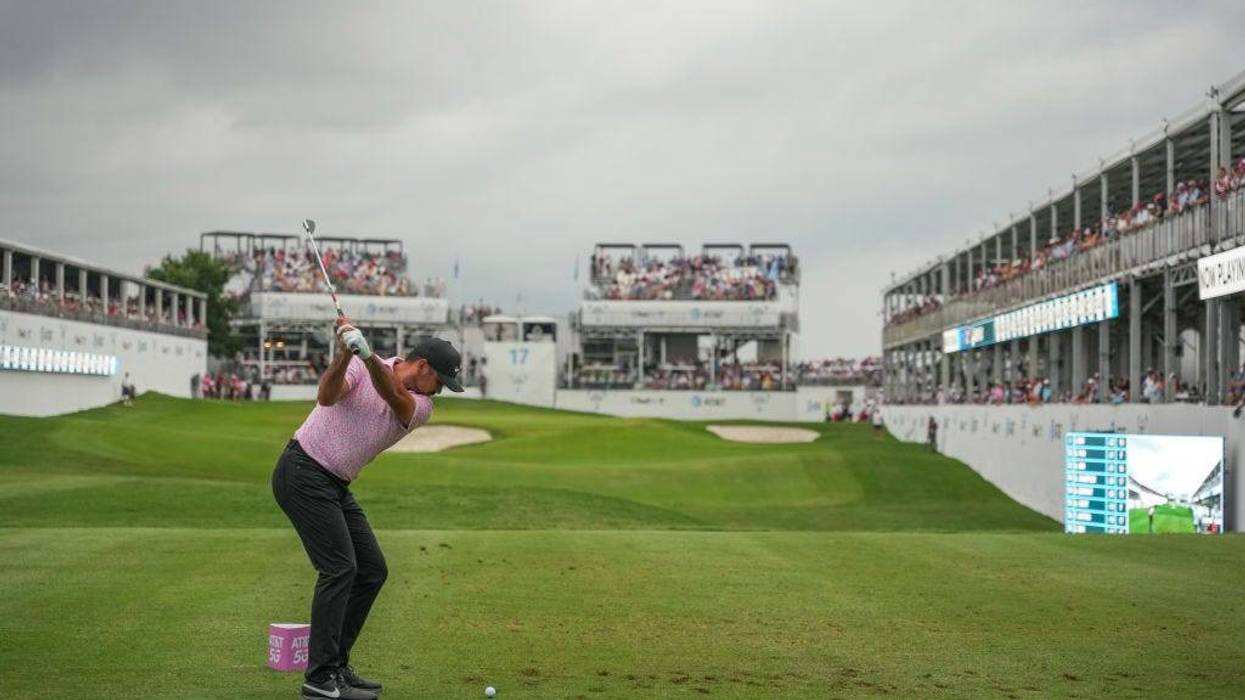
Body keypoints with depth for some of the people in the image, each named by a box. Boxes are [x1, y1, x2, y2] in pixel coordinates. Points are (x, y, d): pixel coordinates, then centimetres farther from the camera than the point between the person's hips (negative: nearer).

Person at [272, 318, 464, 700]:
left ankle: (335, 664, 16)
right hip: (303, 472, -8)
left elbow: (393, 396, -20)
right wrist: (345, 353, -45)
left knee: (372, 571, 7)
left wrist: (368, 355, -39)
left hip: (336, 487, 8)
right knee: (339, 568, -15)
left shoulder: (421, 408, 2)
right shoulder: (359, 367, -10)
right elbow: (327, 396, -28)